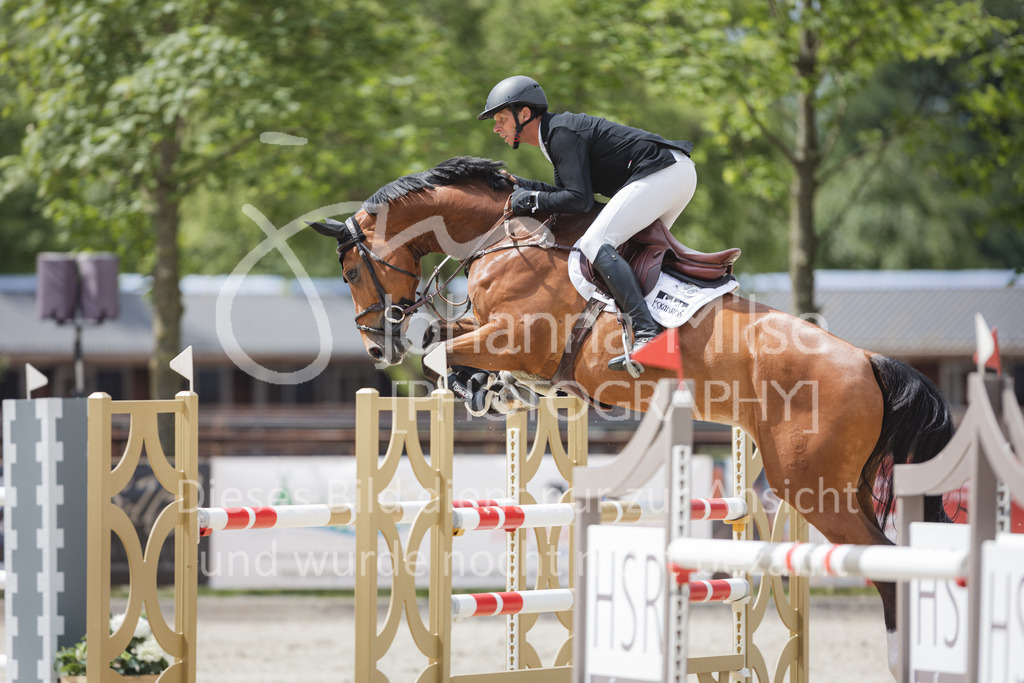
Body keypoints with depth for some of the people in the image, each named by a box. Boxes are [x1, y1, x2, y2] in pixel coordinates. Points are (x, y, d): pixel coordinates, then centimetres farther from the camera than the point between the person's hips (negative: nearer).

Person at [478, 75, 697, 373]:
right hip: (681, 172, 11)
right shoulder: (557, 131, 20)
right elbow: (569, 191, 22)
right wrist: (530, 187, 8)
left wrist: (532, 200, -8)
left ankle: (647, 334, -32)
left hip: (664, 171, -11)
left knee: (595, 244, -19)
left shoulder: (561, 133, -11)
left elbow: (580, 200, -18)